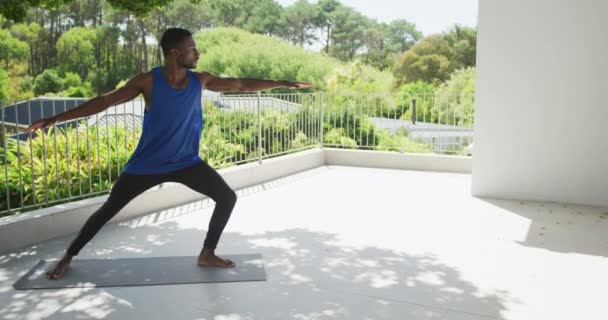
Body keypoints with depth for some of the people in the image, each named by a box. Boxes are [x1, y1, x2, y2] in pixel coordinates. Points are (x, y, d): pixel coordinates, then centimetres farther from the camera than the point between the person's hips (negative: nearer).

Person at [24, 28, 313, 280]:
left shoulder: (200, 80, -7)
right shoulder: (148, 81, -17)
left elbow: (242, 84, 0)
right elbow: (105, 101, -14)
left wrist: (283, 83, 0)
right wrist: (56, 118, -16)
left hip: (186, 162, 3)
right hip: (147, 164, -3)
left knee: (227, 197, -5)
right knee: (108, 209, 5)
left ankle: (207, 254, 11)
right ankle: (67, 257, 25)